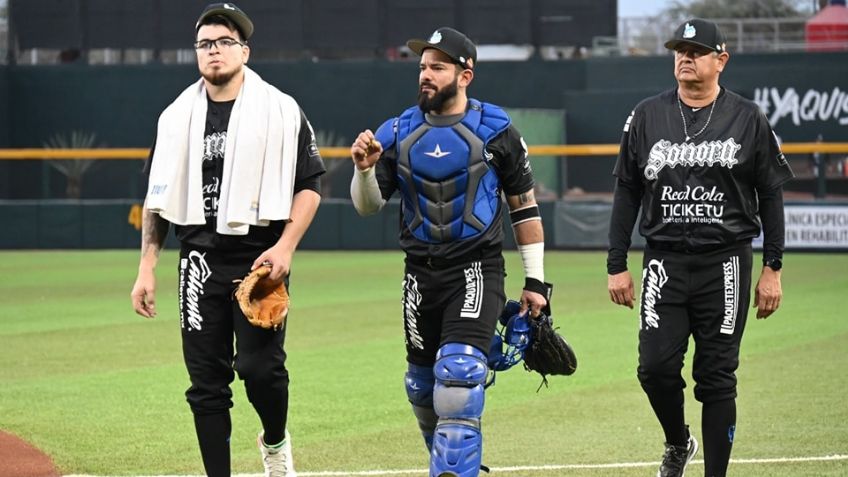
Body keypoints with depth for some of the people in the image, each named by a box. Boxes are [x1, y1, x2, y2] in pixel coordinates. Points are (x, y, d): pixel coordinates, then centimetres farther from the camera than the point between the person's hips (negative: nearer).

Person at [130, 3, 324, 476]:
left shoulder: (281, 111, 0)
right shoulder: (177, 117, 10)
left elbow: (310, 186, 0)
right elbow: (158, 199, 13)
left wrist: (285, 247, -13)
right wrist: (147, 269, 6)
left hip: (261, 256, -3)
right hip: (201, 258, 3)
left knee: (260, 365, -13)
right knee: (207, 381, 2)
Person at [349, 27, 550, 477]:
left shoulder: (495, 131, -2)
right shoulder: (398, 132, 5)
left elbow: (524, 207, 4)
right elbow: (368, 206, 3)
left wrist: (535, 281, 2)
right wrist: (364, 169, -19)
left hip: (477, 269, -4)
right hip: (421, 272, 4)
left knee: (459, 374, -21)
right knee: (422, 385, 11)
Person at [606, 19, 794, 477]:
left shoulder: (748, 120, 2)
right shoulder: (647, 116, 6)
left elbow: (771, 196, 5)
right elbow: (626, 194, 10)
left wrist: (772, 269, 1)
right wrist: (616, 265, 6)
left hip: (725, 264, -2)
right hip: (664, 263, 2)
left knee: (717, 377, 0)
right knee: (655, 367, -6)